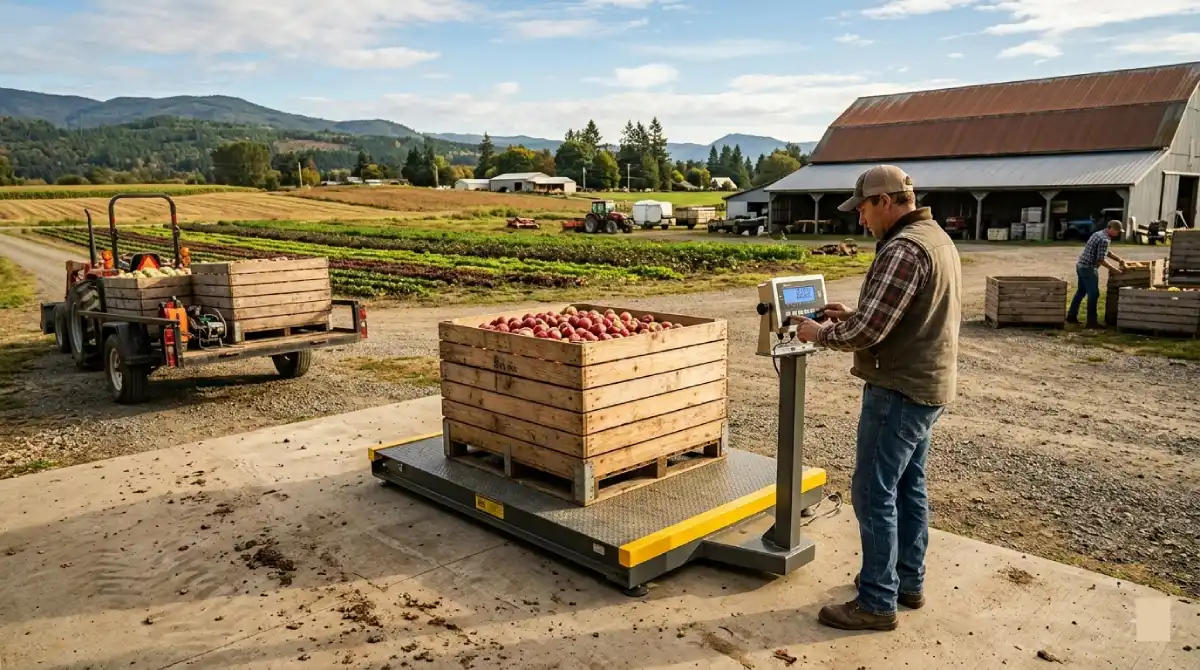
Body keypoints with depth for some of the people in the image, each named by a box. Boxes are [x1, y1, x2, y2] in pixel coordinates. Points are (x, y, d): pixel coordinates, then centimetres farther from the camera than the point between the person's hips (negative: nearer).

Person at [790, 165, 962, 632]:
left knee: (874, 494, -2)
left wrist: (819, 333, -9)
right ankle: (908, 580, 32)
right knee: (909, 487, 19)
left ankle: (877, 602, 8)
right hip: (929, 386, 11)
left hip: (899, 390, -10)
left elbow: (866, 332, -26)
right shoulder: (938, 239, 12)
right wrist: (853, 315, 11)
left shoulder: (903, 249, -21)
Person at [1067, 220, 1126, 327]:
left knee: (1081, 291, 18)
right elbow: (1101, 260, -20)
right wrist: (1116, 270, -13)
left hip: (1081, 265, 10)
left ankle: (1071, 316, 24)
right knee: (1093, 294, -4)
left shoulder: (1099, 234, 13)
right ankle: (1091, 322, -1)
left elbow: (1106, 252, 25)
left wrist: (1119, 260, 17)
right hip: (1089, 268, -10)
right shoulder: (1104, 239, -18)